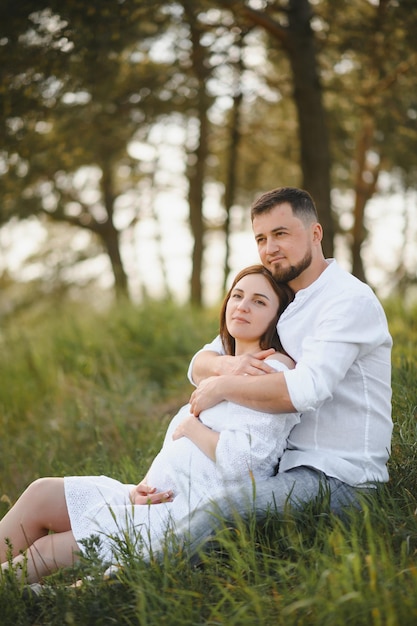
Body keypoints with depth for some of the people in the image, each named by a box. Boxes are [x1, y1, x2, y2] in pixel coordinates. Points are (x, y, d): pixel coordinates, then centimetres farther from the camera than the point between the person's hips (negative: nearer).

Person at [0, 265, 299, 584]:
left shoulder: (274, 368, -9)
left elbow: (241, 459, -22)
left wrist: (190, 426, -6)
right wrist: (144, 487, 0)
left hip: (185, 519, -9)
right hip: (161, 501, 9)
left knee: (41, 553, -8)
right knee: (42, 493, -3)